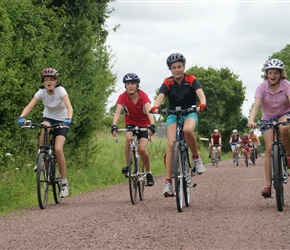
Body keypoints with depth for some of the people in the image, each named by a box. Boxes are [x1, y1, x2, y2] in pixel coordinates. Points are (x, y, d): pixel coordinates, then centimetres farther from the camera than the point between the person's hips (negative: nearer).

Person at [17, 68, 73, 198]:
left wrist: (68, 119, -53)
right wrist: (22, 117, -44)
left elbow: (69, 107, -33)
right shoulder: (41, 92, -14)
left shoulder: (60, 90, -21)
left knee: (58, 149, -21)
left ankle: (64, 182, -8)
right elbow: (29, 106, -24)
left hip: (61, 121, -2)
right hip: (48, 118, 2)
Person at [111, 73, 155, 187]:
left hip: (144, 124, -2)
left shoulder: (143, 96, -24)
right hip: (130, 123, 2)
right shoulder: (123, 97, -19)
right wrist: (114, 126, -47)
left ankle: (149, 173, 4)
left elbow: (149, 111, -37)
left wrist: (152, 125, -54)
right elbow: (117, 112, -30)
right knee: (129, 138, -31)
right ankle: (128, 166, -15)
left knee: (142, 149, -19)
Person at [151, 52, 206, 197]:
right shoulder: (167, 82, -1)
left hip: (190, 113, -1)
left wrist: (202, 104, -43)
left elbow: (200, 92, -21)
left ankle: (196, 158, -12)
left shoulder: (191, 80, -5)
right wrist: (155, 107, -39)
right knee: (171, 144, -19)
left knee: (187, 130, -38)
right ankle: (168, 182, -20)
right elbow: (161, 96, -17)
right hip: (173, 115, 1)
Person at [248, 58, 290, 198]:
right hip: (267, 118, 1)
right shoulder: (262, 87, -15)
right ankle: (268, 185, -14)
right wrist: (251, 120, -46)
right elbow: (256, 105, -27)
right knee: (269, 148, -14)